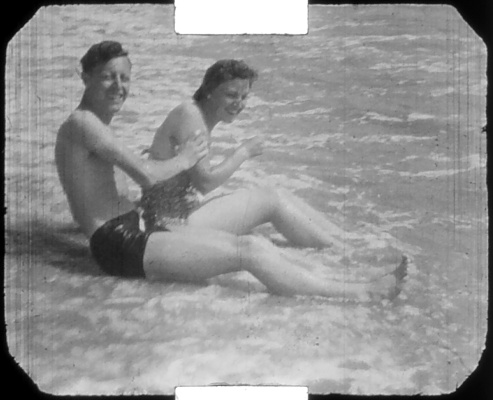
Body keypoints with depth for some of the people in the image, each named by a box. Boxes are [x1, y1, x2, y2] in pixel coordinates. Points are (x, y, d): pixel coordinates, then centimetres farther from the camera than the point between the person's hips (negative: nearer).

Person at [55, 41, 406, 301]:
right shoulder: (82, 122, -12)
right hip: (120, 244, -10)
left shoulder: (95, 126, 19)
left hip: (133, 228, 10)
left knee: (252, 244, -1)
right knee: (247, 251, -18)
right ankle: (356, 295, -15)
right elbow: (146, 175, -19)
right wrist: (183, 160, -1)